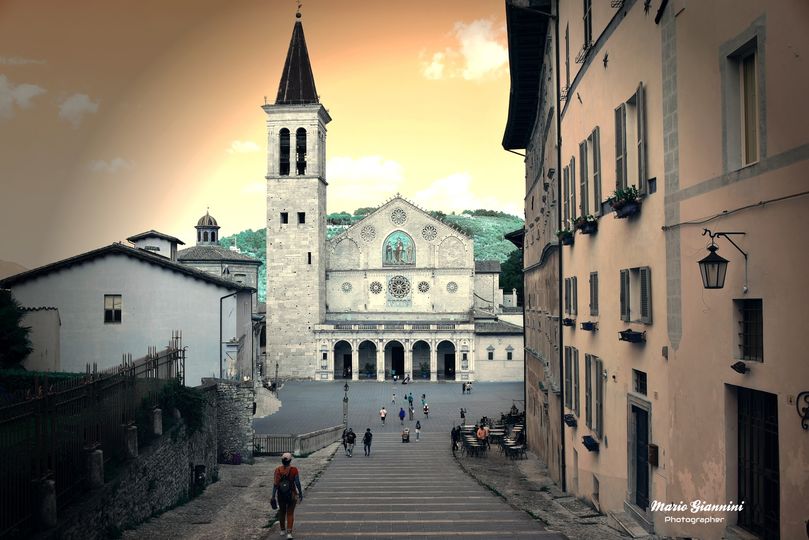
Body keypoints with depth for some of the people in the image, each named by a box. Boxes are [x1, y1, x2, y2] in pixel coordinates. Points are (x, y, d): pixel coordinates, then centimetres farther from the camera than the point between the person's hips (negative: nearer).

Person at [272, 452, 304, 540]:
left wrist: (273, 496, -5)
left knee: (282, 512, 21)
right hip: (291, 495, -2)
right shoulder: (294, 470, -14)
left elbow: (275, 484, -11)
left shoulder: (277, 470, -10)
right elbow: (297, 483, -11)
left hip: (281, 495, 2)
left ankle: (282, 530, 33)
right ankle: (289, 532, -3)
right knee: (290, 513, 7)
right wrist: (300, 493, 2)